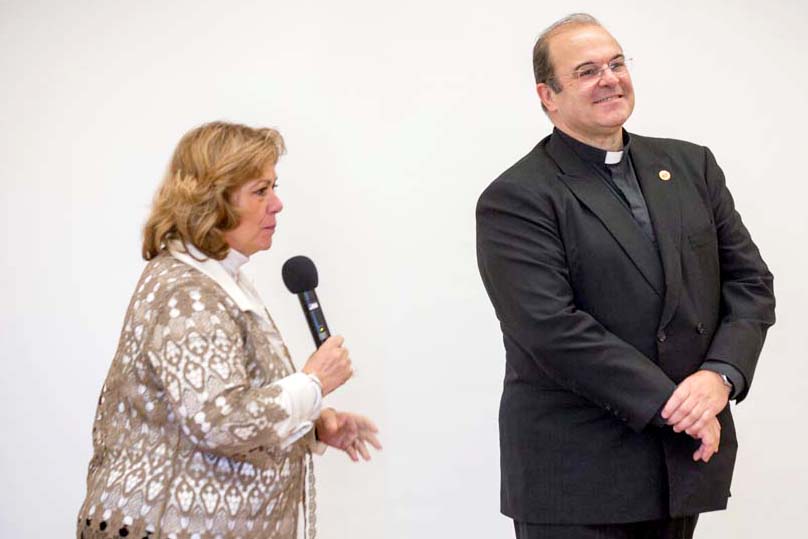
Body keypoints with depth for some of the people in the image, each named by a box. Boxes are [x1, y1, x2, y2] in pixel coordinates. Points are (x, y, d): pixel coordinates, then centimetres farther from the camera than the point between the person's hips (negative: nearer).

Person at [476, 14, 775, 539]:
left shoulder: (692, 166, 10)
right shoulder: (515, 199, -8)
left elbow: (750, 283, 7)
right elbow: (553, 329, -17)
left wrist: (721, 374, -12)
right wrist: (673, 406, -17)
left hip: (685, 459, 5)